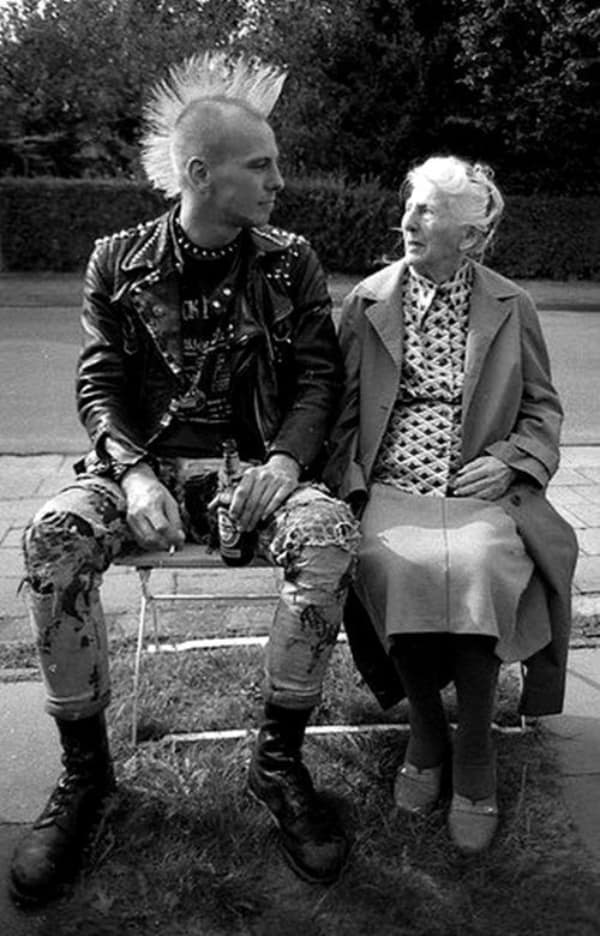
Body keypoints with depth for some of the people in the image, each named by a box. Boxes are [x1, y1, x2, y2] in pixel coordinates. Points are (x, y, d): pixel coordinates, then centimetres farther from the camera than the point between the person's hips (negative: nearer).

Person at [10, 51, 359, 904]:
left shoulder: (291, 264, 7)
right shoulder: (120, 261, 6)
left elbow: (319, 376, 3)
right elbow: (99, 383, 2)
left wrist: (286, 459, -17)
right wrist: (134, 472, -17)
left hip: (254, 465, 0)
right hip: (143, 461, 0)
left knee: (331, 535, -32)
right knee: (52, 538, -29)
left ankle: (280, 760, -13)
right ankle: (85, 767, -9)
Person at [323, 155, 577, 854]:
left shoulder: (511, 308, 11)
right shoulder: (367, 301, 11)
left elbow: (543, 407, 16)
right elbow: (342, 410, 10)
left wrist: (512, 460, -4)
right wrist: (347, 481, -5)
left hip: (478, 490, 0)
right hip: (390, 491, 1)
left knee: (480, 564, -33)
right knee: (391, 566, -32)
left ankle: (474, 751, -11)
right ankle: (425, 729, -5)